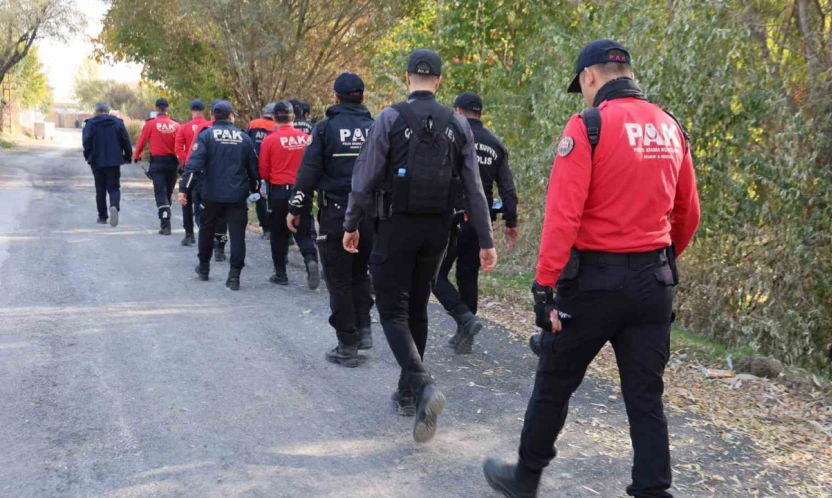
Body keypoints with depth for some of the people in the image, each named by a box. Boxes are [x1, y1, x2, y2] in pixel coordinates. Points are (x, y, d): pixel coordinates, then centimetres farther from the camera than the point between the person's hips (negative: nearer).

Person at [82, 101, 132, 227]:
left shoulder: (90, 124, -2)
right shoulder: (118, 122, 2)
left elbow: (86, 142, -6)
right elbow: (126, 141, 0)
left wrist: (88, 157, 8)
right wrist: (127, 157, 10)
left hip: (97, 161, 0)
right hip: (114, 161, 0)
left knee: (100, 189, 11)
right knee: (114, 188, 5)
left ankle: (102, 216, 14)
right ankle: (114, 206, -25)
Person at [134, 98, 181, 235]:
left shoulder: (151, 124, -7)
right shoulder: (176, 125, -4)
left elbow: (141, 141, -1)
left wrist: (137, 156, 15)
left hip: (157, 162, -2)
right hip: (172, 162, 2)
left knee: (160, 193, -1)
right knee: (168, 192, 17)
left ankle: (166, 225, -11)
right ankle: (165, 218, 31)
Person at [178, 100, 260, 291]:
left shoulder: (206, 135, -3)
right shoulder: (244, 137, 4)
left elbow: (194, 163, -13)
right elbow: (253, 168, 9)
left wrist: (184, 188, -13)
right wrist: (254, 189, 22)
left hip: (212, 194, 0)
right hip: (238, 195, 0)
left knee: (207, 230, 19)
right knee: (237, 235, 2)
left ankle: (204, 268, 33)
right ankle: (234, 276, -4)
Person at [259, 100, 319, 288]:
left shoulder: (270, 140, -9)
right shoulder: (305, 138, -3)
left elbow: (263, 171, -3)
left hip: (279, 192, -1)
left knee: (279, 234, 12)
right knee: (304, 231, 10)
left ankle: (280, 274, 17)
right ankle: (311, 259, -17)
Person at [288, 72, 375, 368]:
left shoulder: (325, 128, -4)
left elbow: (308, 171, -7)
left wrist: (296, 209, 1)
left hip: (335, 213, -4)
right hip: (371, 214, 4)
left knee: (339, 281, 4)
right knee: (360, 274, 22)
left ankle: (347, 347, 6)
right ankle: (364, 330, 15)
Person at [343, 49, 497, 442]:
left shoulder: (390, 118, -7)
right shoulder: (457, 124, 3)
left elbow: (366, 178, -8)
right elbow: (474, 187, 1)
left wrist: (351, 225, 3)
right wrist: (486, 240, 4)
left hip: (396, 226, -4)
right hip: (438, 229, 4)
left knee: (393, 310, 1)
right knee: (417, 307, 17)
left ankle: (423, 385, -21)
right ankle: (407, 393, 26)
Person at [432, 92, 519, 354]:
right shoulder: (496, 145, 9)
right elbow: (507, 187, 5)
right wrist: (511, 222, 9)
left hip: (452, 218, -5)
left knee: (436, 274, 5)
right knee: (468, 277, 15)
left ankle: (465, 318, -13)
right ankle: (464, 336, 19)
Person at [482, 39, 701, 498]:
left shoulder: (589, 125, -11)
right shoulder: (670, 128, 8)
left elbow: (563, 215, -19)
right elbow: (687, 215, 14)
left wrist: (544, 285, -16)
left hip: (595, 279, -5)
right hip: (654, 282, 5)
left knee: (554, 383, 13)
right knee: (645, 398, 10)